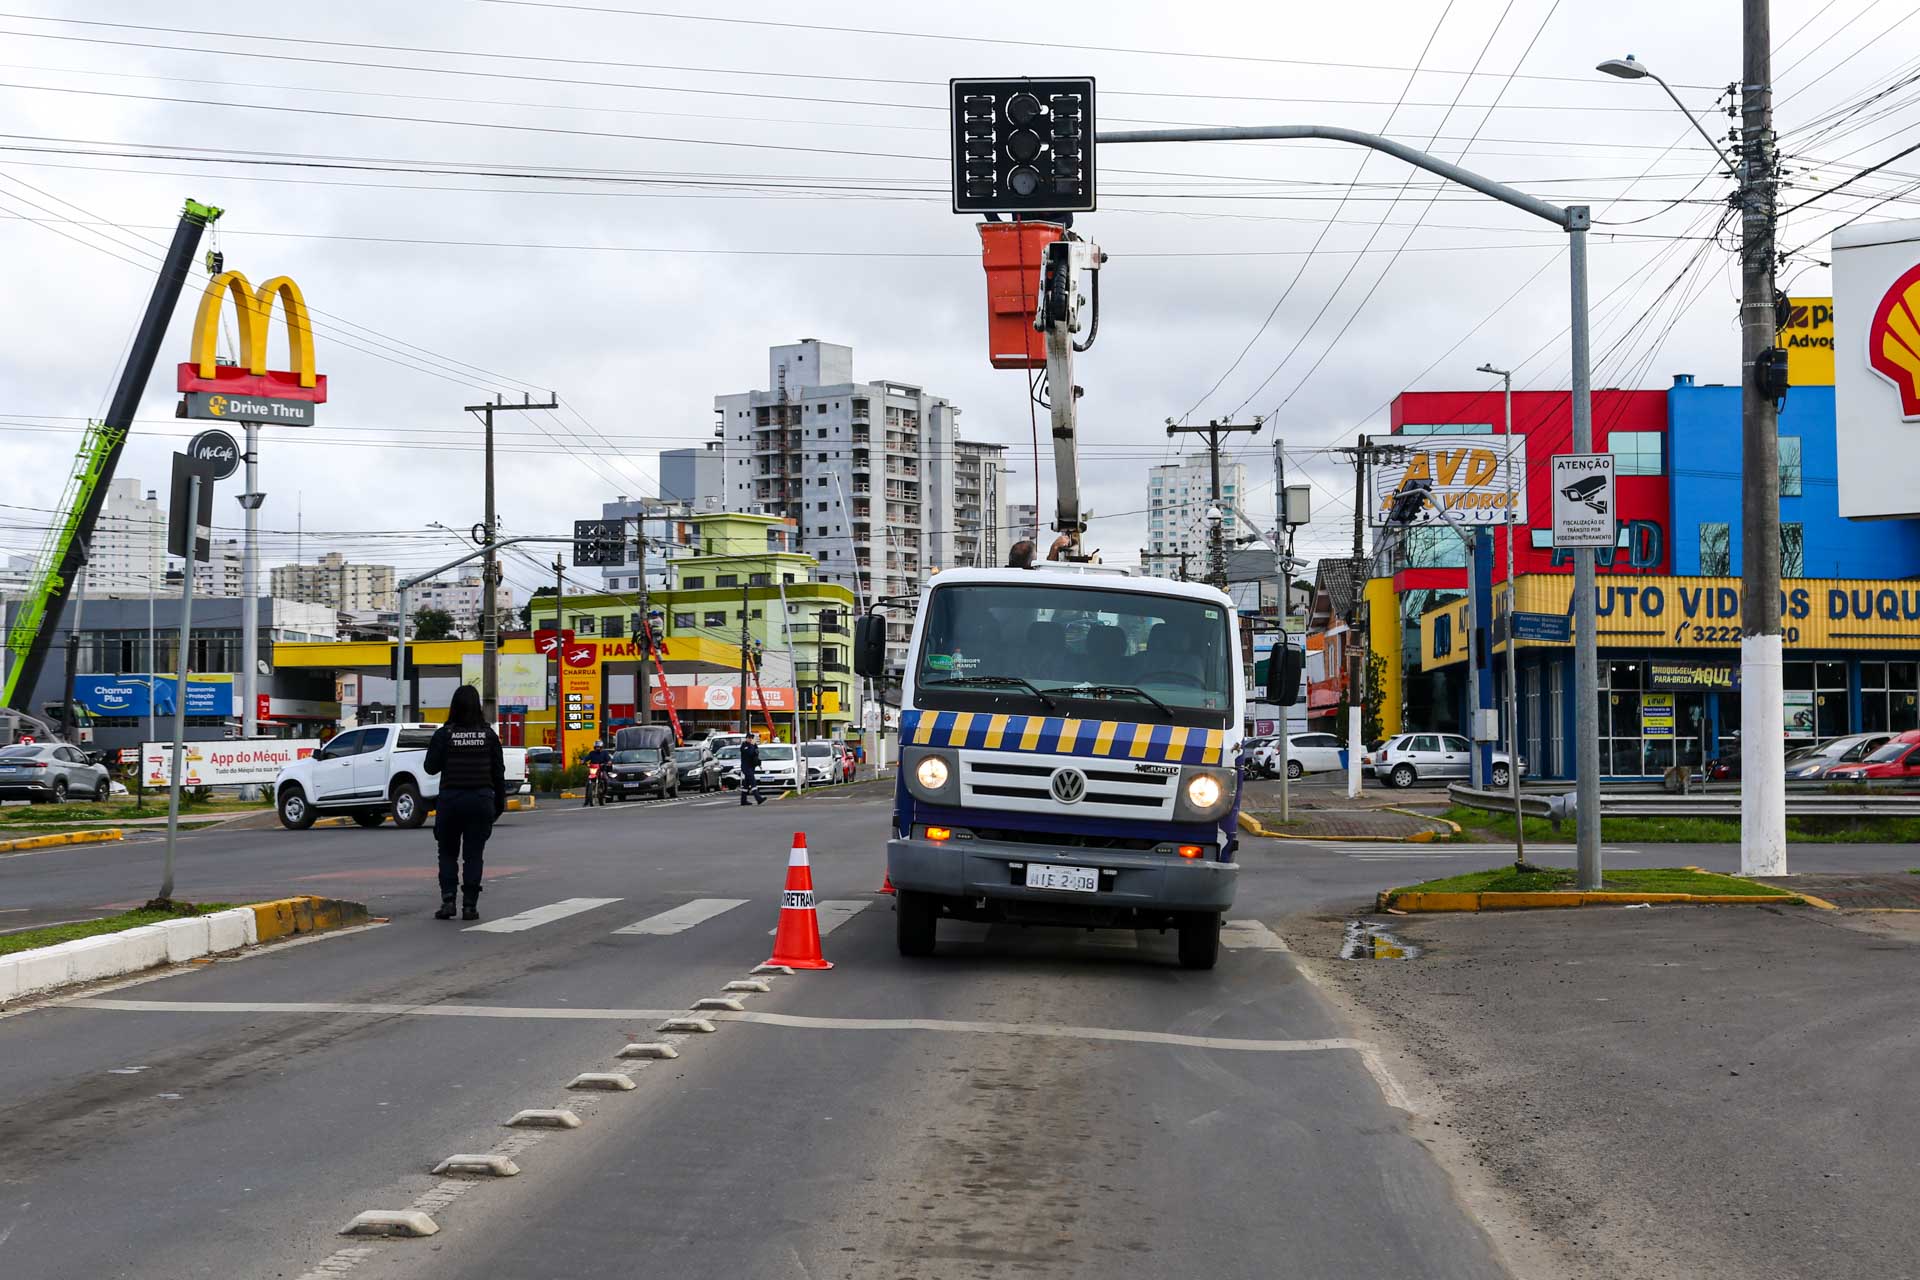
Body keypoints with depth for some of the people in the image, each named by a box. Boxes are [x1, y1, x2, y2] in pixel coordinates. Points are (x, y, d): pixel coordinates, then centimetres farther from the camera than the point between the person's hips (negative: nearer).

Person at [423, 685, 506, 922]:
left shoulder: (444, 734, -5)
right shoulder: (489, 735, 0)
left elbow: (431, 767, -4)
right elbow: (498, 772, 3)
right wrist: (499, 802, 12)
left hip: (450, 798, -1)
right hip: (481, 799, 1)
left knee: (448, 852, 12)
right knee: (473, 854, 6)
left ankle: (447, 900, 0)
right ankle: (470, 905, 3)